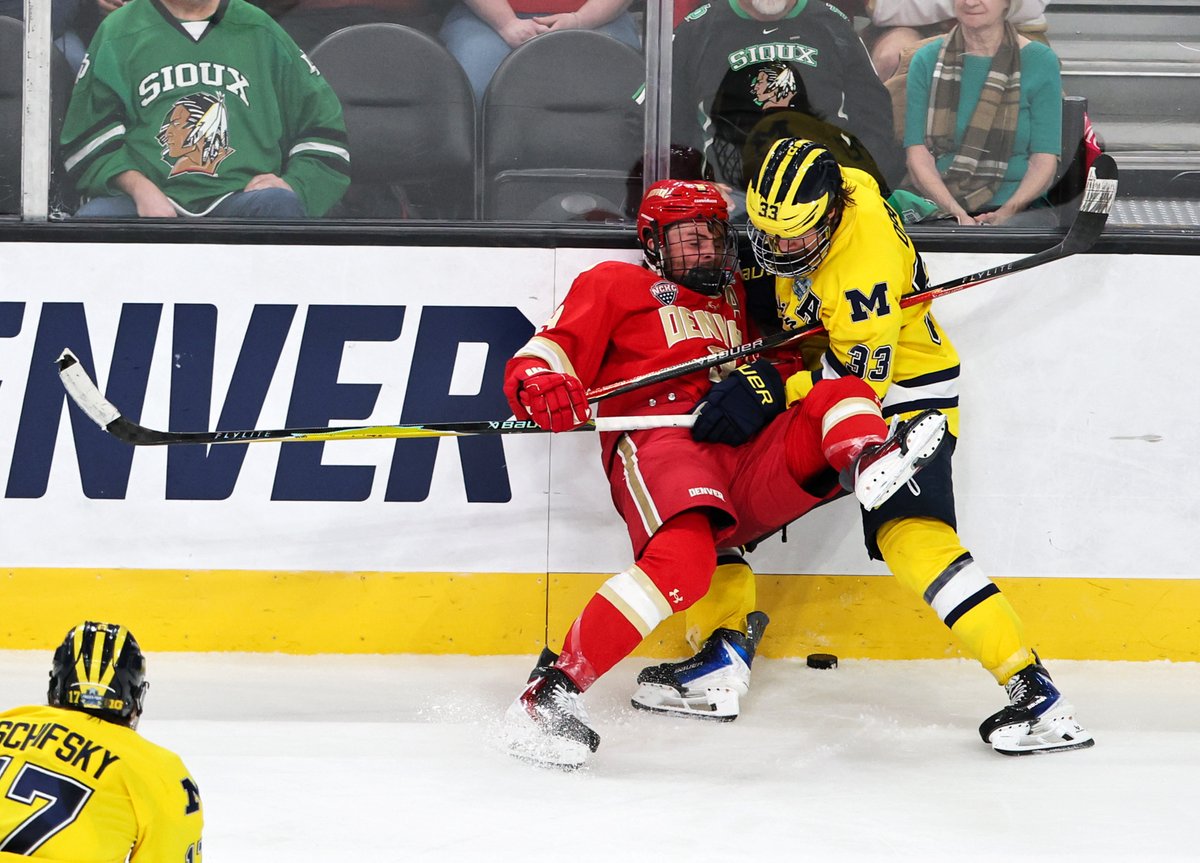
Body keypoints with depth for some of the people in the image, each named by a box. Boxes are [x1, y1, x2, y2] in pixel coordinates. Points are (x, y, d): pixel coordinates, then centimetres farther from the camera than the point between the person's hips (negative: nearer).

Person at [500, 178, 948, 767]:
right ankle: (554, 689, -36)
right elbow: (540, 358, 9)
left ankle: (867, 464, -48)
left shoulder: (738, 303, 35)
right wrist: (540, 386, -17)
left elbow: (786, 367, 22)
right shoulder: (617, 286, 20)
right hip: (659, 447, -5)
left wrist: (760, 385, -4)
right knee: (684, 560, -35)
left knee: (841, 394, -12)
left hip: (748, 466, 5)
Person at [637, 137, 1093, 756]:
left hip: (901, 395, -9)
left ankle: (1032, 688, -28)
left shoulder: (865, 263, -32)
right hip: (825, 381, 9)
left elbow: (860, 378, -28)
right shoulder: (822, 186, -9)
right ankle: (722, 656, 12)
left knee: (912, 538, -25)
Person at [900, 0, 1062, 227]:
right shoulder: (926, 61, 9)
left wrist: (1006, 213, -19)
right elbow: (918, 157, 0)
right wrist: (958, 214, -17)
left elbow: (1044, 161, -1)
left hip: (1022, 210, -1)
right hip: (942, 211, 1)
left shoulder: (1040, 62, 5)